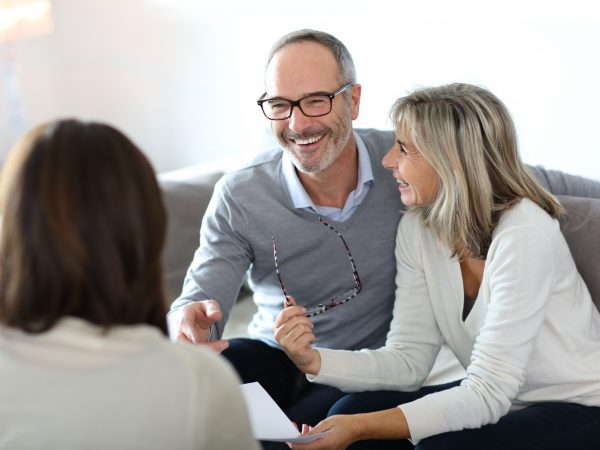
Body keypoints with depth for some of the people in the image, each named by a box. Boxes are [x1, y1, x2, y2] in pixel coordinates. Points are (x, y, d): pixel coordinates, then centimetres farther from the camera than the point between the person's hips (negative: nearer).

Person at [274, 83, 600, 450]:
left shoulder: (523, 233, -25)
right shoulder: (418, 228, -4)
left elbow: (488, 393, -27)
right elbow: (408, 360, -4)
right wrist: (315, 361, -20)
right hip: (496, 401, 6)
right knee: (354, 409, -10)